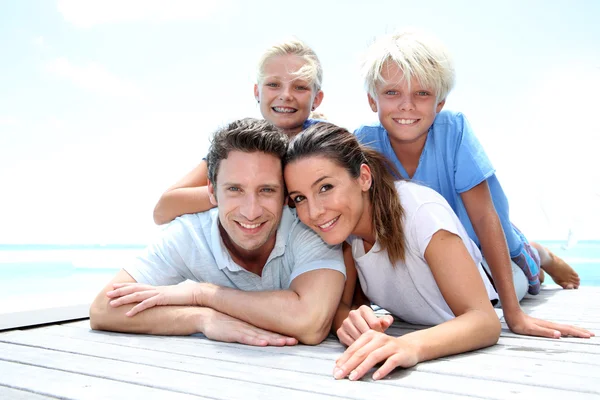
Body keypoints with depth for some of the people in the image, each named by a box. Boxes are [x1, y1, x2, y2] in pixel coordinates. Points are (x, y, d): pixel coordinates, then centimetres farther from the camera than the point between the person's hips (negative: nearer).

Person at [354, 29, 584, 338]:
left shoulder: (454, 130, -29)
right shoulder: (364, 142, -26)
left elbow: (484, 217, -26)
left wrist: (514, 314, -28)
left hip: (475, 241, -1)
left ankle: (537, 256, 29)